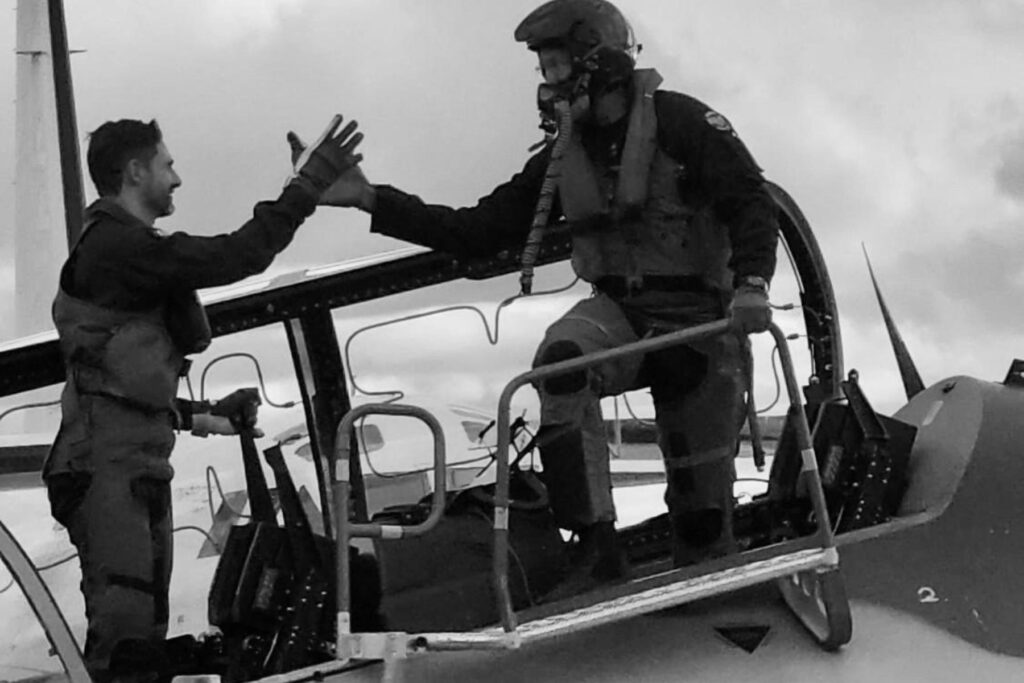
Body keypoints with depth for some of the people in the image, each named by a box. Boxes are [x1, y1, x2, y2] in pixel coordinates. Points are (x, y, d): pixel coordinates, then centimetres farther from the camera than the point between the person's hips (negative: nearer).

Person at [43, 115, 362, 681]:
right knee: (123, 625, -16)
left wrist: (194, 417, 22)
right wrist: (307, 188, -17)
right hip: (108, 469, -11)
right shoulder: (119, 246, -13)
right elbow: (232, 258, -21)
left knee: (147, 631, 12)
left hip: (141, 469, 11)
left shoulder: (116, 245, 21)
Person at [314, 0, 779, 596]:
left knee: (701, 486, -3)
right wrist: (372, 200, 3)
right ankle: (598, 549, -26)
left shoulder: (678, 121, -9)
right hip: (619, 308, 4)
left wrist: (750, 282, -29)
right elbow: (478, 231, 9)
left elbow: (754, 204, -11)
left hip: (699, 318, -4)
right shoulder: (563, 157, 9)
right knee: (562, 361, -30)